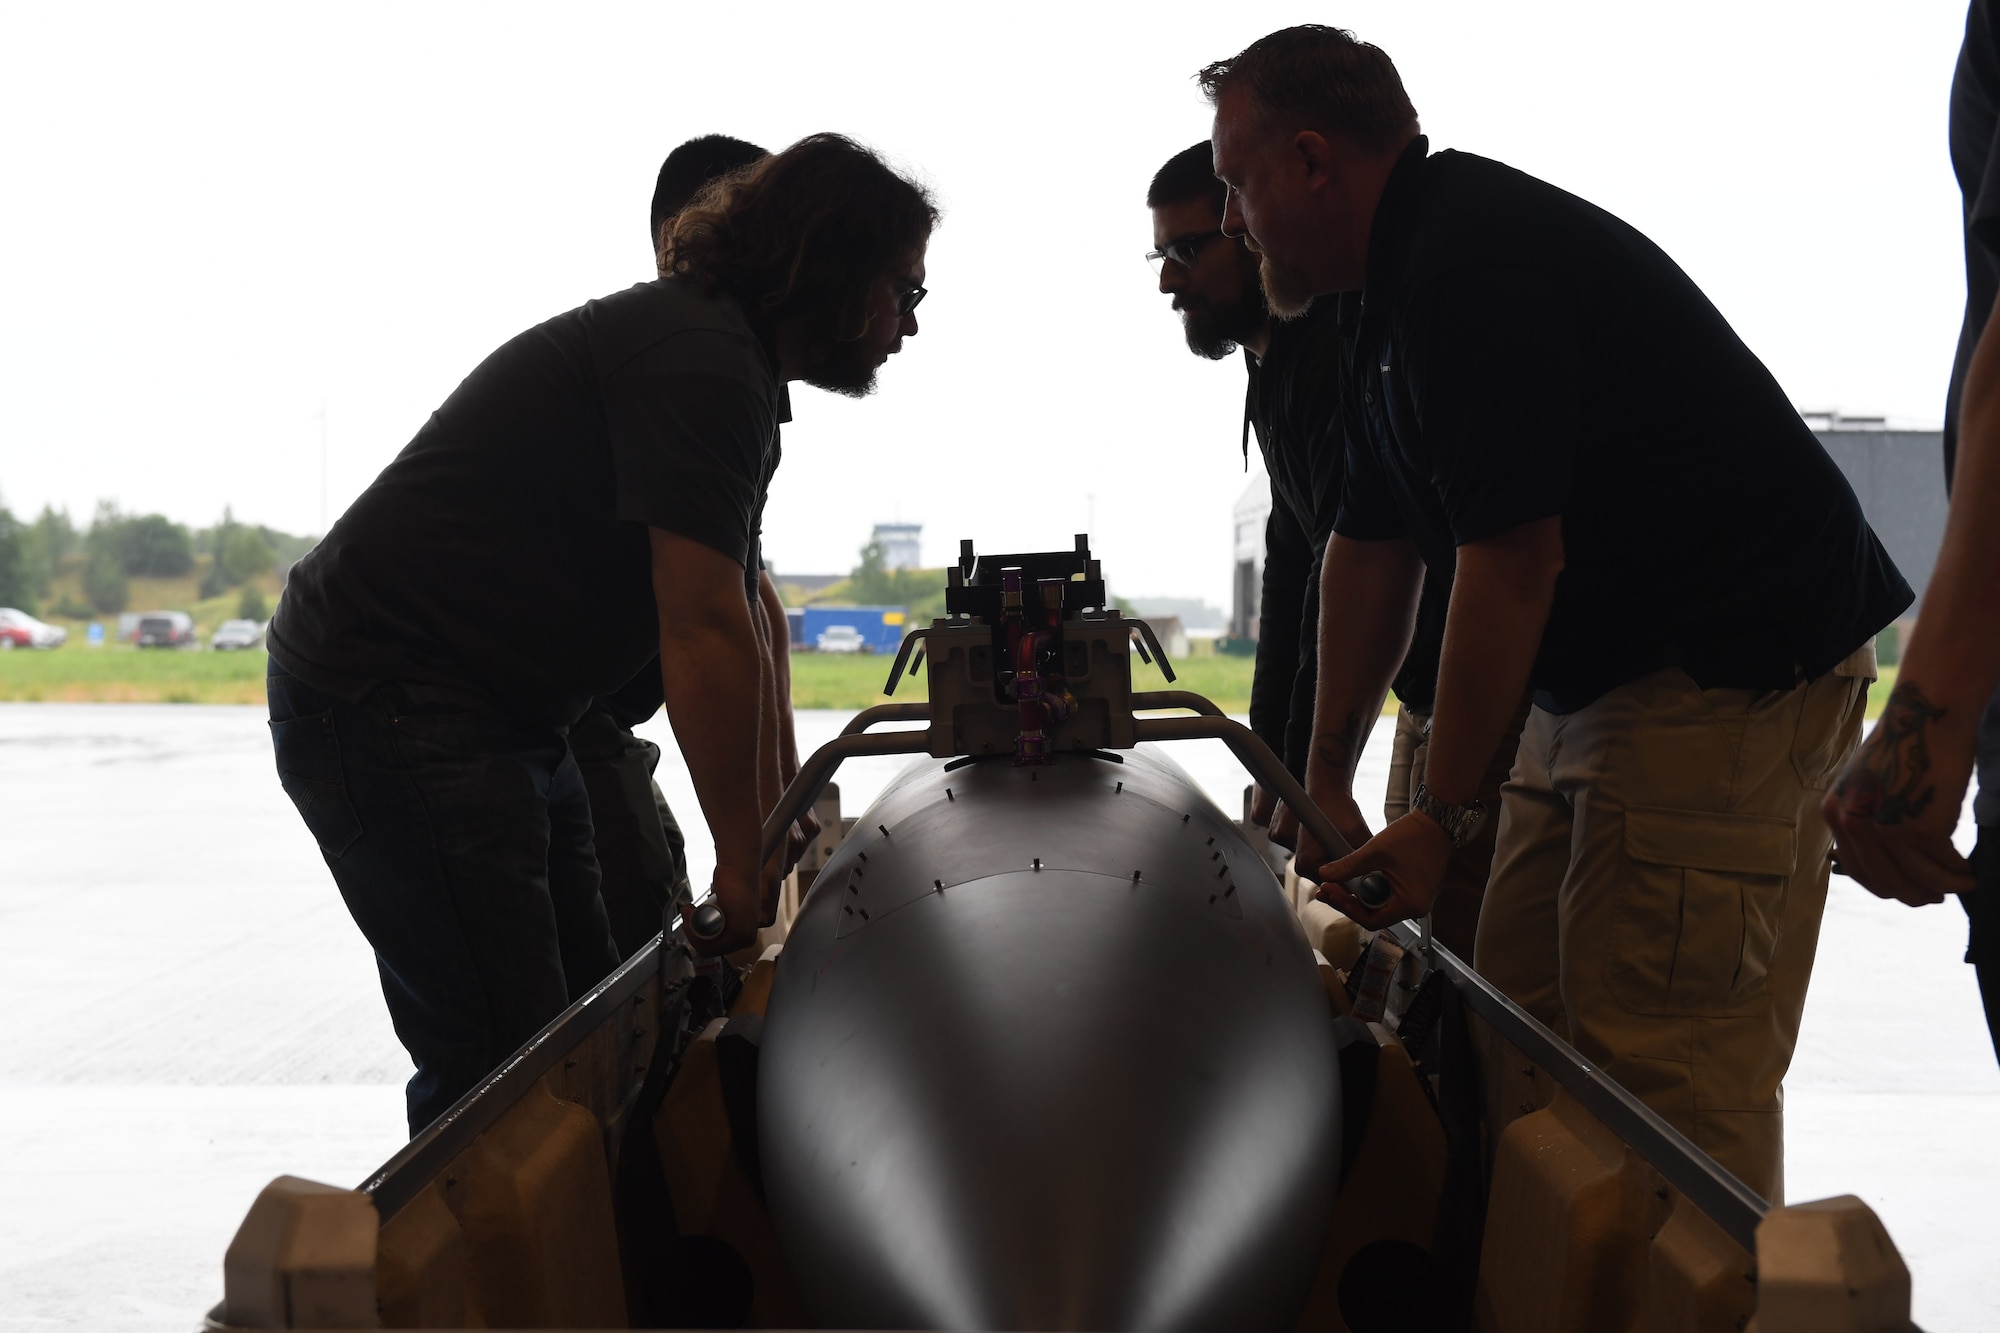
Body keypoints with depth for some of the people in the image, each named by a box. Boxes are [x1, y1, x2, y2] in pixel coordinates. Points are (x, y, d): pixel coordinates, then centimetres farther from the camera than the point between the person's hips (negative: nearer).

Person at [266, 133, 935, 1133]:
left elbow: (742, 620, 19)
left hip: (501, 715, 11)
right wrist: (744, 868, -16)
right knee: (503, 1065, -12)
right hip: (389, 703, -11)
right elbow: (702, 636, -24)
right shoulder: (699, 355, -18)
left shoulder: (718, 352, 16)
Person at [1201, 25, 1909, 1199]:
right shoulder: (1398, 286, 15)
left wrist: (1441, 816, -16)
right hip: (1609, 682, 11)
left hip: (1736, 674, -11)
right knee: (1526, 1027, 11)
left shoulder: (1474, 260, -19)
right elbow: (1373, 546, 18)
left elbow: (1512, 559, -23)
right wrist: (1328, 773, 20)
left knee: (1668, 1071, -11)